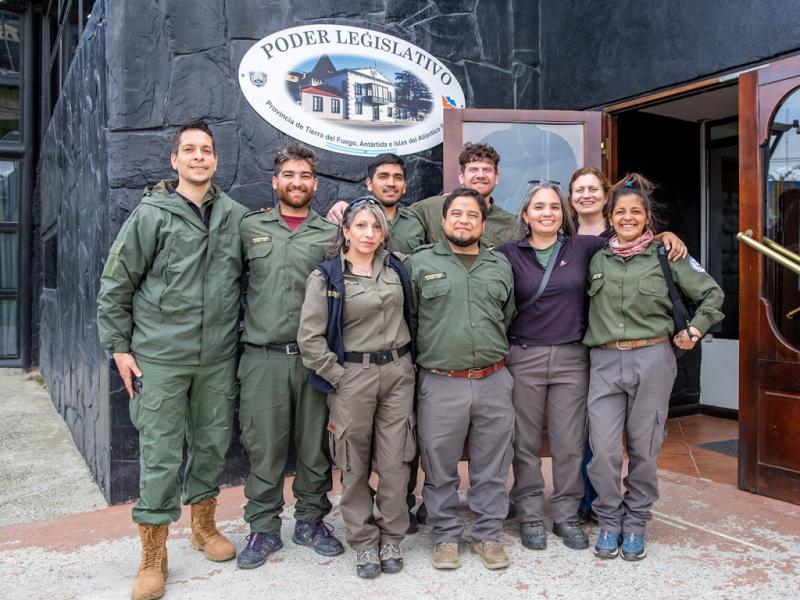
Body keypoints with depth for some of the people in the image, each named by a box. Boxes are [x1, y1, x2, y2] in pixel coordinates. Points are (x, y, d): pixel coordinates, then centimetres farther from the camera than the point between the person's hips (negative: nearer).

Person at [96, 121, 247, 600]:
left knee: (214, 444, 14)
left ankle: (204, 525, 35)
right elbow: (116, 285, -1)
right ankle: (153, 556, 17)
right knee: (160, 456, 2)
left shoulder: (237, 216, 4)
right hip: (160, 358, -3)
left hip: (219, 358, 3)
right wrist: (119, 347, -3)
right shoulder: (151, 215, -4)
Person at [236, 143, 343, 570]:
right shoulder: (250, 227, 8)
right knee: (264, 446, 6)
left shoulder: (331, 234, 7)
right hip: (263, 357, 0)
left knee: (315, 444, 10)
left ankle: (311, 520, 29)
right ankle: (263, 528, 23)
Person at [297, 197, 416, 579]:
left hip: (398, 372, 3)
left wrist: (404, 361, 9)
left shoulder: (397, 268, 7)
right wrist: (338, 377, -7)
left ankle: (391, 540, 22)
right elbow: (309, 338, -7)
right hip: (351, 376, -2)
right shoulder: (326, 276, -5)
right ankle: (364, 543, 21)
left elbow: (411, 314, 17)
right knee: (355, 465, 6)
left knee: (395, 461, 5)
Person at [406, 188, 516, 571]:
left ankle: (488, 535, 29)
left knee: (491, 468, 12)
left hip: (493, 382, 3)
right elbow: (406, 320, 4)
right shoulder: (419, 263, 1)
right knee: (440, 469, 9)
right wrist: (422, 358, 4)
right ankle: (445, 536, 26)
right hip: (439, 384, -2)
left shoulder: (501, 266, 11)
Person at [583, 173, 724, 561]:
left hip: (652, 358, -1)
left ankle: (635, 523, 25)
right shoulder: (596, 258, 10)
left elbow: (712, 293, 10)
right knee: (603, 450, -3)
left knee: (643, 449, 7)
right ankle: (609, 521, 18)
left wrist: (695, 330, 1)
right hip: (604, 361, 1)